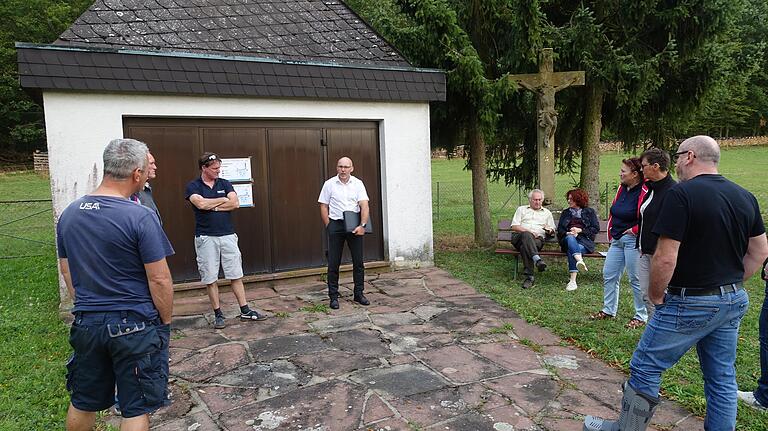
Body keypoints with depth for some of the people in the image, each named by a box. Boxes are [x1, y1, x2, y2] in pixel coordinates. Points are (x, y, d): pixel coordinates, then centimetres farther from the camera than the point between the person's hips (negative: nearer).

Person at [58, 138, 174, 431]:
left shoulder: (69, 214, 3)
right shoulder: (140, 217, -18)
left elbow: (67, 272, 12)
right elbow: (159, 280, -16)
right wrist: (166, 322, -2)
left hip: (86, 323, 6)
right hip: (134, 326, -6)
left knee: (82, 405, 23)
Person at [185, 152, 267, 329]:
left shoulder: (225, 184, 10)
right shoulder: (193, 186, 0)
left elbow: (235, 203, -5)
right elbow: (201, 204, -18)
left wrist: (211, 206, -8)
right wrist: (223, 200, -4)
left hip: (228, 236, 3)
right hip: (206, 238, -3)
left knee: (236, 275, 5)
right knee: (210, 279, 4)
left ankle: (245, 311, 12)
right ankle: (218, 314, 14)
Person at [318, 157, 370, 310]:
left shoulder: (358, 184, 2)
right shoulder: (329, 184, 1)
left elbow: (364, 206, -6)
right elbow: (323, 207, 4)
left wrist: (362, 225, -18)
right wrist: (328, 227, -4)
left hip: (355, 224, 1)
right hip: (335, 224, -1)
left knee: (358, 261, 6)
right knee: (333, 263, 0)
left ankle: (359, 294, 18)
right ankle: (333, 297, 10)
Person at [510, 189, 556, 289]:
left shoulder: (547, 213, 29)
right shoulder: (521, 209, 24)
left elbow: (552, 230, 25)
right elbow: (514, 226, 10)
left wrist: (549, 230, 0)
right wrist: (528, 231, -6)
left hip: (538, 239, 0)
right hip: (519, 236, 0)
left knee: (525, 246, -37)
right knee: (526, 235, -40)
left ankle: (529, 276, -44)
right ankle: (537, 259, -57)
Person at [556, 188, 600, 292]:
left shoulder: (589, 212, 18)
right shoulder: (565, 213, 27)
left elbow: (596, 228, 8)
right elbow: (559, 229, 18)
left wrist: (580, 230, -4)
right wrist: (567, 233, -4)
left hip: (584, 241, -2)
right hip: (568, 238, 2)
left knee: (571, 250, -36)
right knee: (570, 238, -38)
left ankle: (573, 281, -47)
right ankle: (580, 260, -64)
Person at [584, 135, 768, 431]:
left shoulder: (682, 194, -18)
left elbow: (665, 258, -22)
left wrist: (656, 296, -7)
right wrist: (729, 284, 18)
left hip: (690, 304, -7)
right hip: (734, 301, 8)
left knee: (645, 368, 6)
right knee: (722, 378, 16)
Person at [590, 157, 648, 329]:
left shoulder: (644, 192, -16)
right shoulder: (622, 189, 9)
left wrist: (634, 230, -13)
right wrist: (611, 232, 14)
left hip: (633, 240, -8)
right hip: (617, 239, 9)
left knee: (635, 279, 1)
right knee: (608, 275, 12)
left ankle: (641, 316, 16)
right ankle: (608, 310, 26)